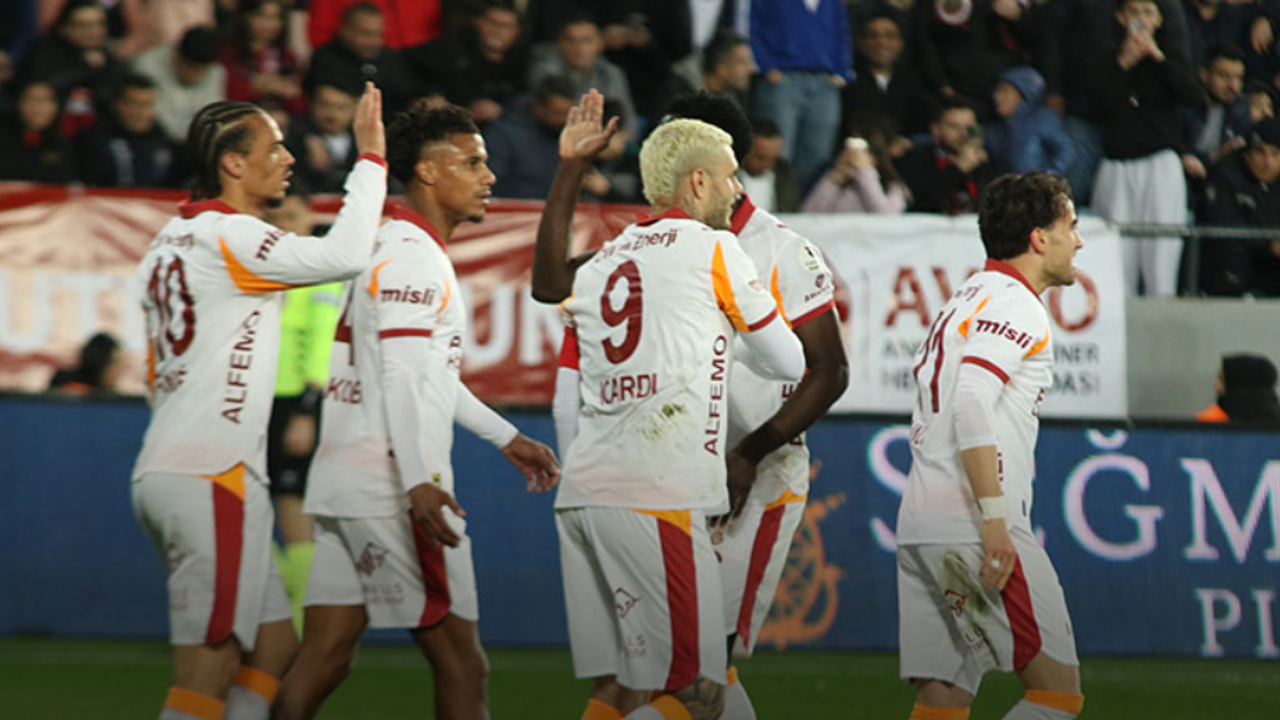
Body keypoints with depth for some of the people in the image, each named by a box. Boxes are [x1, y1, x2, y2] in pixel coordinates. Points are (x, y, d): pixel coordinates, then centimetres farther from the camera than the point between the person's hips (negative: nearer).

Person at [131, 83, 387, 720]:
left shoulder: (169, 242, 18)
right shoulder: (228, 236, -11)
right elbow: (343, 256, -23)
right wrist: (371, 154, -13)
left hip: (164, 470, 10)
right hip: (212, 477, -10)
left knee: (274, 646, 11)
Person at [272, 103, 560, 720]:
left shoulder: (393, 248, 21)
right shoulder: (413, 256, -11)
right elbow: (400, 379, -20)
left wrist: (505, 437, 34)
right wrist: (418, 482, -28)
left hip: (343, 479, 10)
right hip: (390, 489, -10)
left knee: (325, 658, 4)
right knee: (461, 665, -4)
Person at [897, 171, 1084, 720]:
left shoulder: (964, 302, 23)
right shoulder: (1015, 304, -7)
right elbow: (971, 403, -21)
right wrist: (994, 518, -24)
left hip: (919, 525, 9)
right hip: (970, 524, -9)